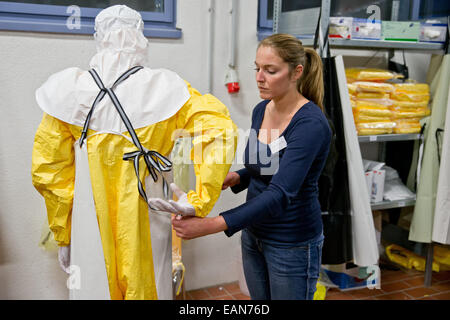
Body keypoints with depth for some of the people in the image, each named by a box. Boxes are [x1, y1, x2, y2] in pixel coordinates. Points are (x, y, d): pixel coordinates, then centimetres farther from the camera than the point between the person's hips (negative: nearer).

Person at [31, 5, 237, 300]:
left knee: (95, 288, 18)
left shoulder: (70, 91, -6)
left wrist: (63, 236, 9)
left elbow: (48, 170, -1)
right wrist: (199, 202, -17)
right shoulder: (164, 89, -10)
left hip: (91, 227, 1)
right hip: (146, 226, -1)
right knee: (147, 289, 18)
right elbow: (220, 129, -18)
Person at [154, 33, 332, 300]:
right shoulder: (261, 110, 0)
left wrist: (210, 225, -39)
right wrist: (236, 178, -7)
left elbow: (280, 194, -32)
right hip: (254, 233, 7)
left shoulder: (311, 123, -24)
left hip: (292, 244, -7)